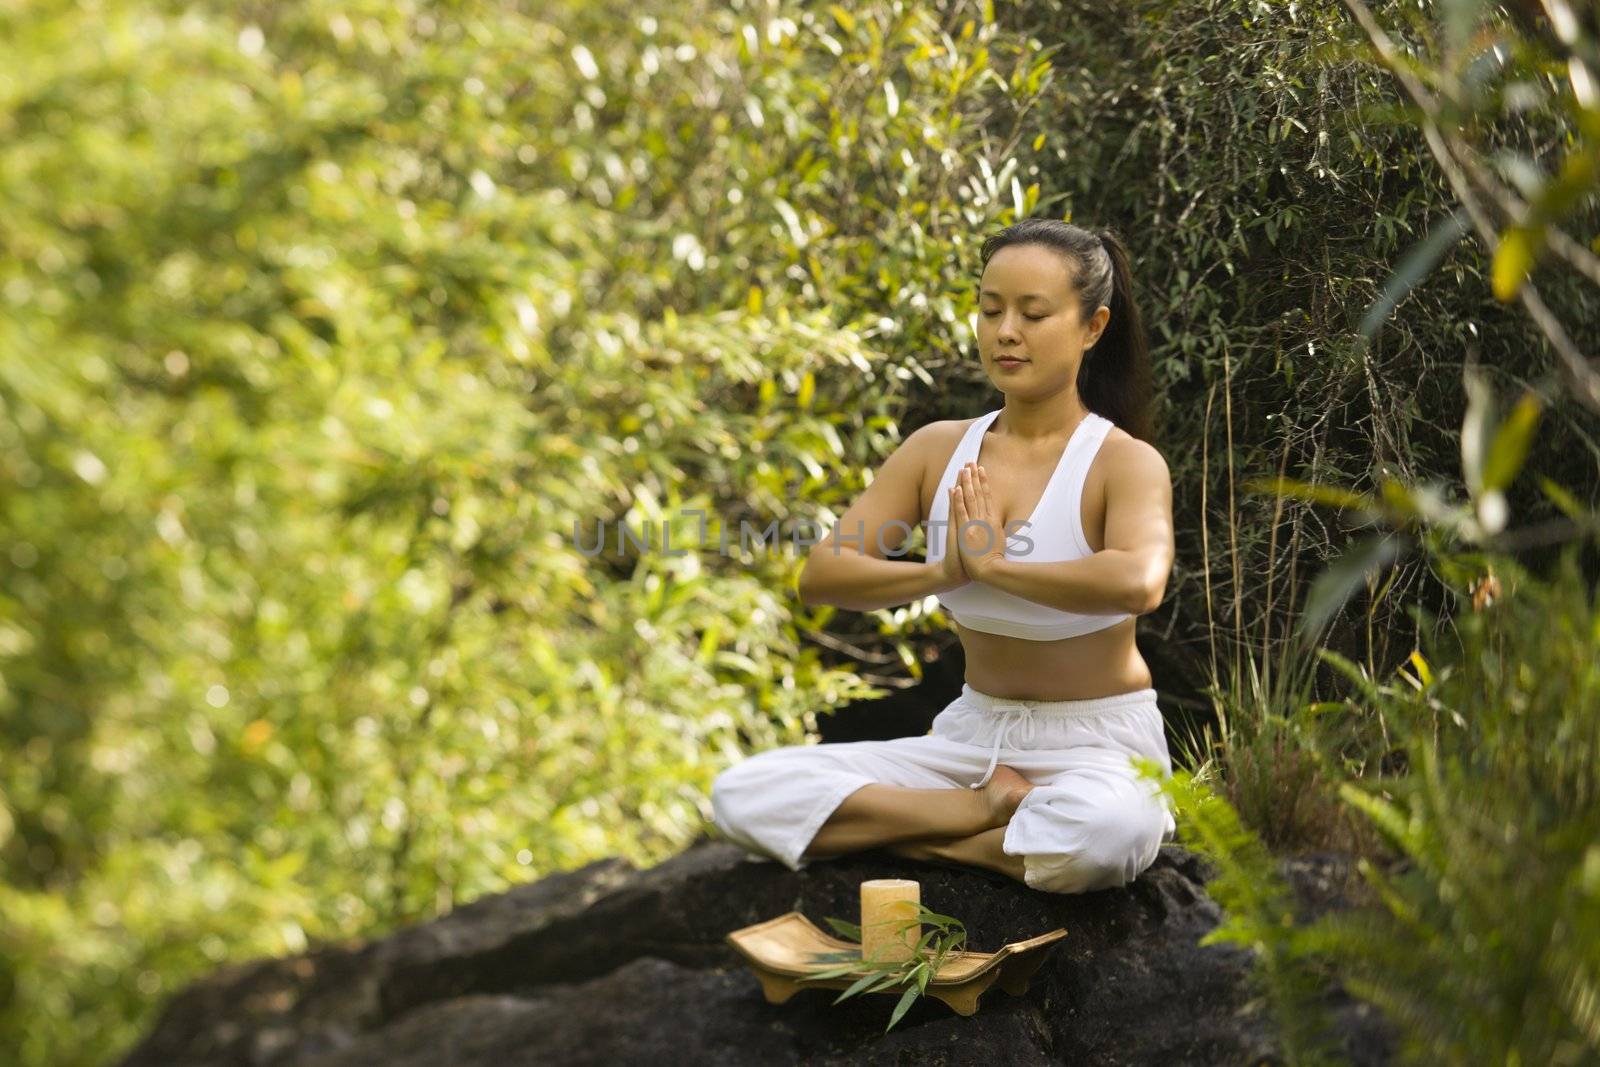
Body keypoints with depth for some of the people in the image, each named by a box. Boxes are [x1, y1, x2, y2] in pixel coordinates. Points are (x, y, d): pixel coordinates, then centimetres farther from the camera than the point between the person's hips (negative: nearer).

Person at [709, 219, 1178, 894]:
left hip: (1099, 744, -5)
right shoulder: (939, 449, 4)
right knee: (743, 794, -12)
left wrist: (992, 563, -23)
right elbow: (820, 578, -4)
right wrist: (941, 573, -21)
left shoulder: (1124, 461, -10)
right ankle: (994, 807, -10)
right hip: (973, 734, 5)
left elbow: (1138, 582, -34)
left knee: (1106, 834, -43)